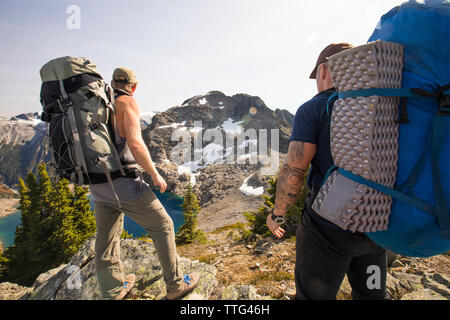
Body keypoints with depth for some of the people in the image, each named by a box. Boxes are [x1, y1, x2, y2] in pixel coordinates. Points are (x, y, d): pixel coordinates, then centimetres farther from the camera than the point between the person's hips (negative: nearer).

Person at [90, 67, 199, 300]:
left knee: (106, 241, 18)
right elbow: (135, 143, -23)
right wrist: (155, 174, -12)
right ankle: (175, 285, 20)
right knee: (162, 226, 6)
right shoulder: (127, 102, -8)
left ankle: (113, 292, 37)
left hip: (99, 185, 9)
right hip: (123, 183, -8)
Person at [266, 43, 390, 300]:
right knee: (372, 293, 26)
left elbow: (294, 171, -18)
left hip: (328, 225, -6)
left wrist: (277, 215, -4)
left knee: (315, 295, 14)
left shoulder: (313, 110, -13)